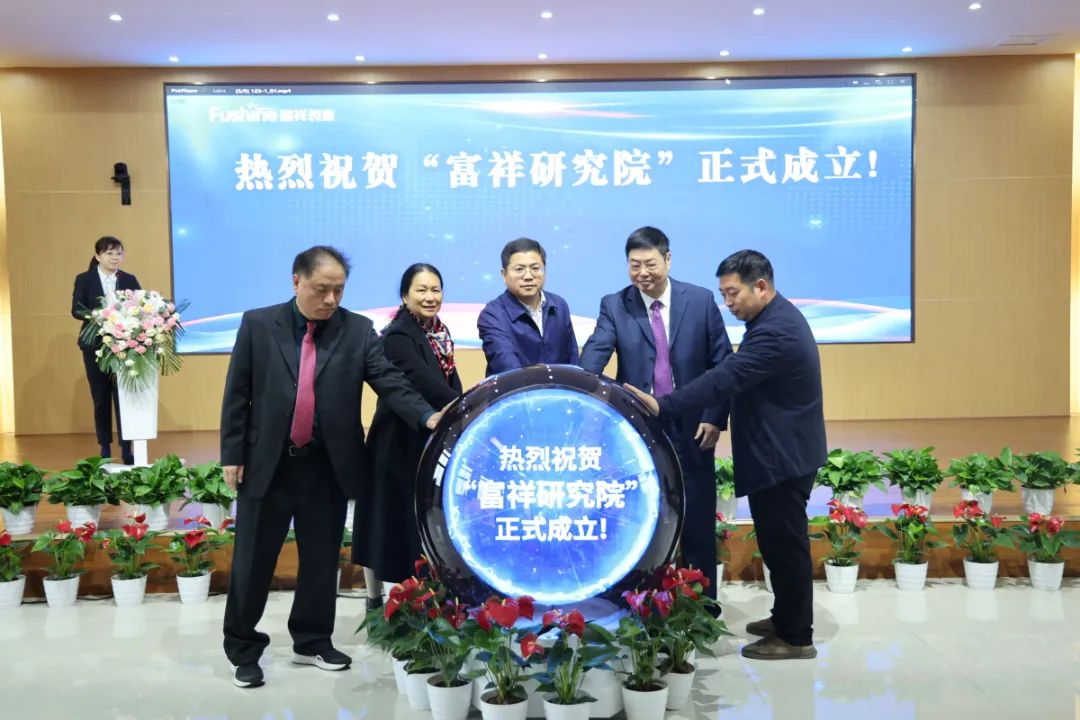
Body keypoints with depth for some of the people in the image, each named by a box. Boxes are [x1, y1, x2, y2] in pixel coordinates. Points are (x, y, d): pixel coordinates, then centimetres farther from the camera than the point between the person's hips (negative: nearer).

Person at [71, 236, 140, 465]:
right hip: (96, 347, 0)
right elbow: (76, 310, -5)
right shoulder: (84, 279, 4)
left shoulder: (129, 280, 7)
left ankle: (126, 448, 2)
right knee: (101, 399, 7)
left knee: (124, 397, -3)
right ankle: (105, 448, 16)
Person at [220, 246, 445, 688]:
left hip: (328, 467, 1)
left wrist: (427, 417, -27)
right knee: (253, 562, 8)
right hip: (266, 464, -1)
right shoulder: (258, 324, -2)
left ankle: (313, 642, 31)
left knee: (322, 560, 13)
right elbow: (237, 394, 1)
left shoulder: (358, 330, -1)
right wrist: (232, 454, -3)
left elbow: (389, 381, -10)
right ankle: (243, 650, 24)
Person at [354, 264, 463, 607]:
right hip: (400, 443, -8)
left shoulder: (437, 330, 8)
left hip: (434, 440, 8)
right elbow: (424, 384, -29)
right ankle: (375, 599, 17)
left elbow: (449, 381, 9)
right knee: (393, 522, 3)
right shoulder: (398, 336, -18)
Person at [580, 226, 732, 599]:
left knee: (697, 525, 10)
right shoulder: (614, 306, -1)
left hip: (691, 429, 0)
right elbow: (594, 354, -16)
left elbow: (723, 363, 3)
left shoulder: (701, 300, 0)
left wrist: (714, 418, -5)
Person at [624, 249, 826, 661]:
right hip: (779, 451, 10)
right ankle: (786, 617, 32)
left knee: (784, 544, 0)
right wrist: (716, 419, 9)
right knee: (779, 542, 19)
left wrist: (663, 406, -32)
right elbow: (737, 375, 15)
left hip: (783, 456, -10)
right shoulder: (775, 318, 10)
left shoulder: (774, 331, -25)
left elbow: (725, 379, -31)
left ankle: (796, 637, 12)